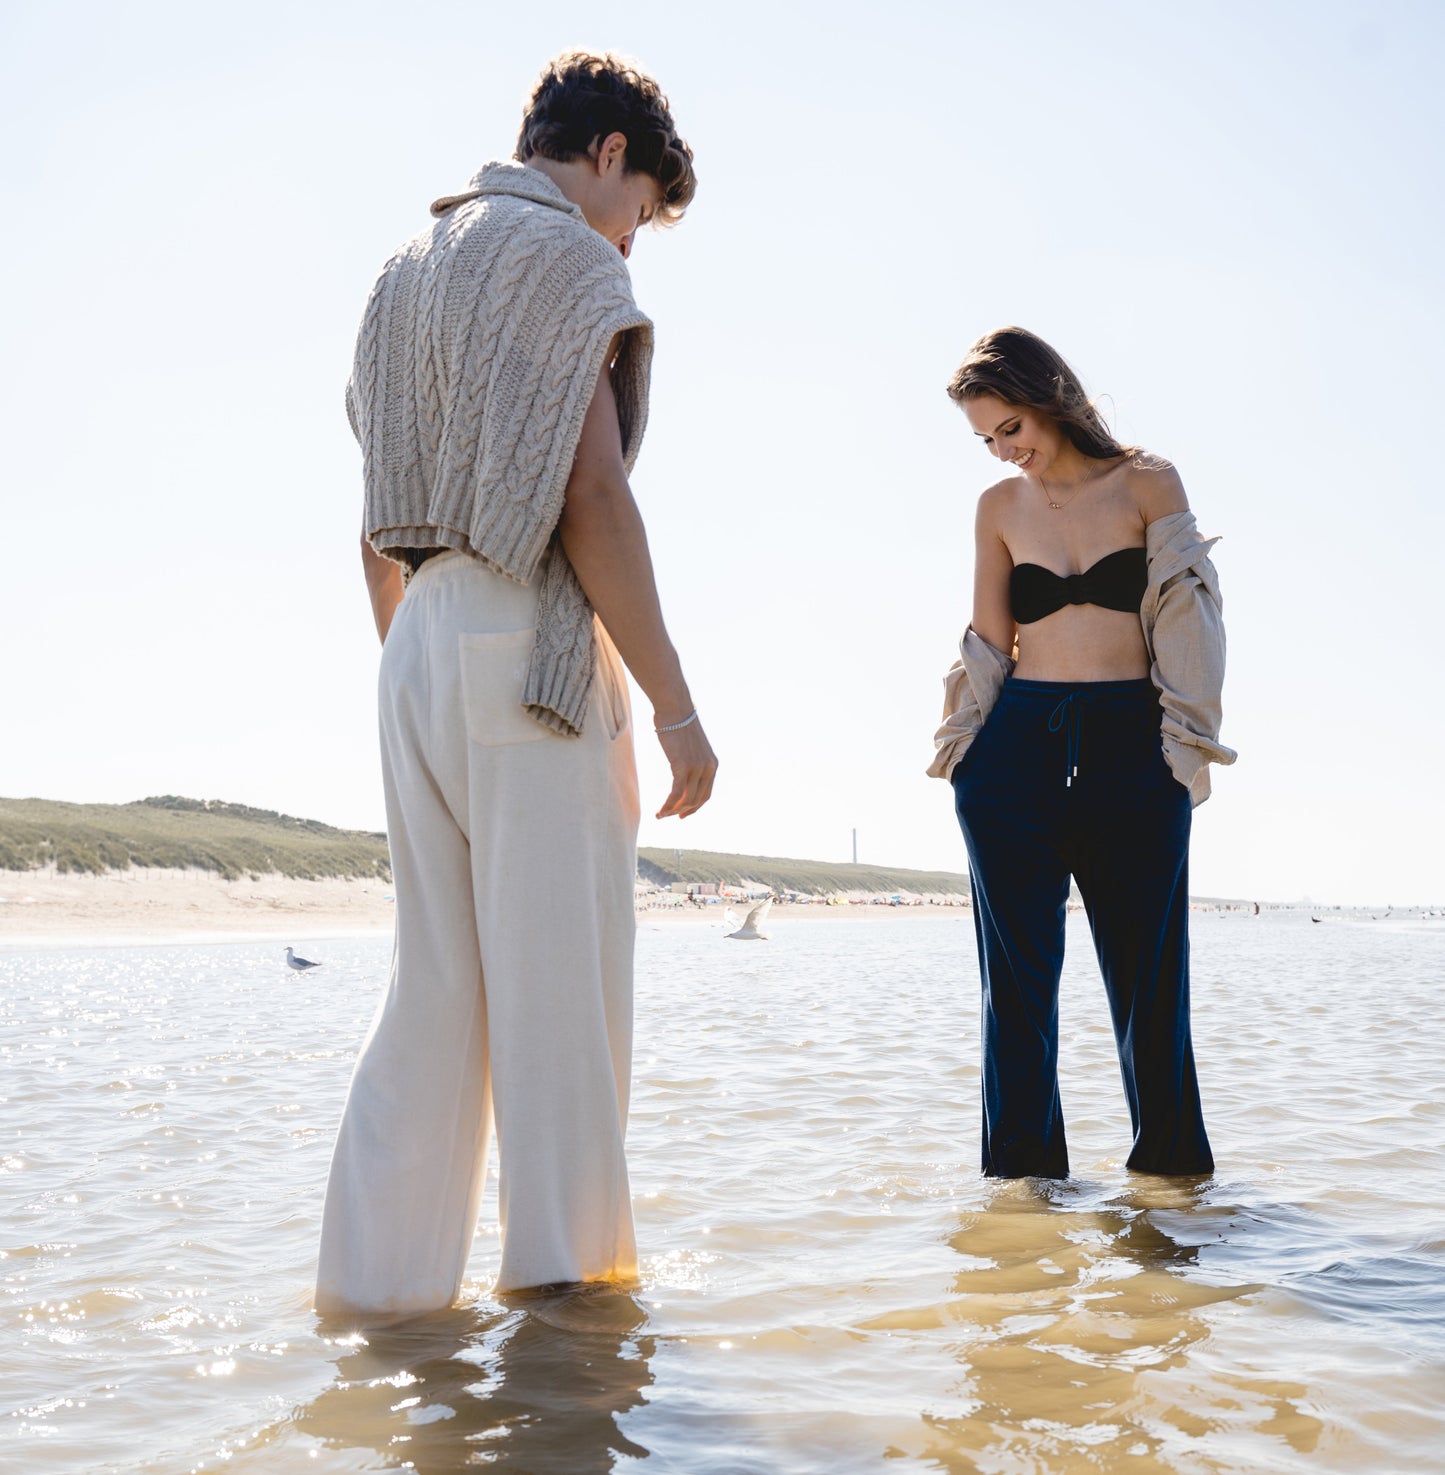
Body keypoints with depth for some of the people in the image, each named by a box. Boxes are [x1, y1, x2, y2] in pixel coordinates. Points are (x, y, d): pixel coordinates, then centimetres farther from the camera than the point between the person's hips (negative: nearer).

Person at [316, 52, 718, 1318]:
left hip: (416, 652, 8)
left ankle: (380, 1272, 10)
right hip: (530, 644, -8)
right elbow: (590, 498, -15)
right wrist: (674, 704, -14)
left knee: (434, 988, 9)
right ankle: (566, 1266, 5)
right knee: (559, 988, -2)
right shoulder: (563, 254, -4)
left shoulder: (405, 271, 22)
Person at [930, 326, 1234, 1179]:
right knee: (1021, 976, 1)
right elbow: (990, 642, 11)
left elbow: (1184, 614, 2)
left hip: (1133, 751, -1)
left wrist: (1186, 746, -4)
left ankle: (1173, 1163, 15)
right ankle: (1025, 1170, 9)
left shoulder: (1149, 483, 4)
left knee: (1147, 970, 2)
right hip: (1019, 750, 2)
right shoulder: (1001, 506, 10)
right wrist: (967, 744, 2)